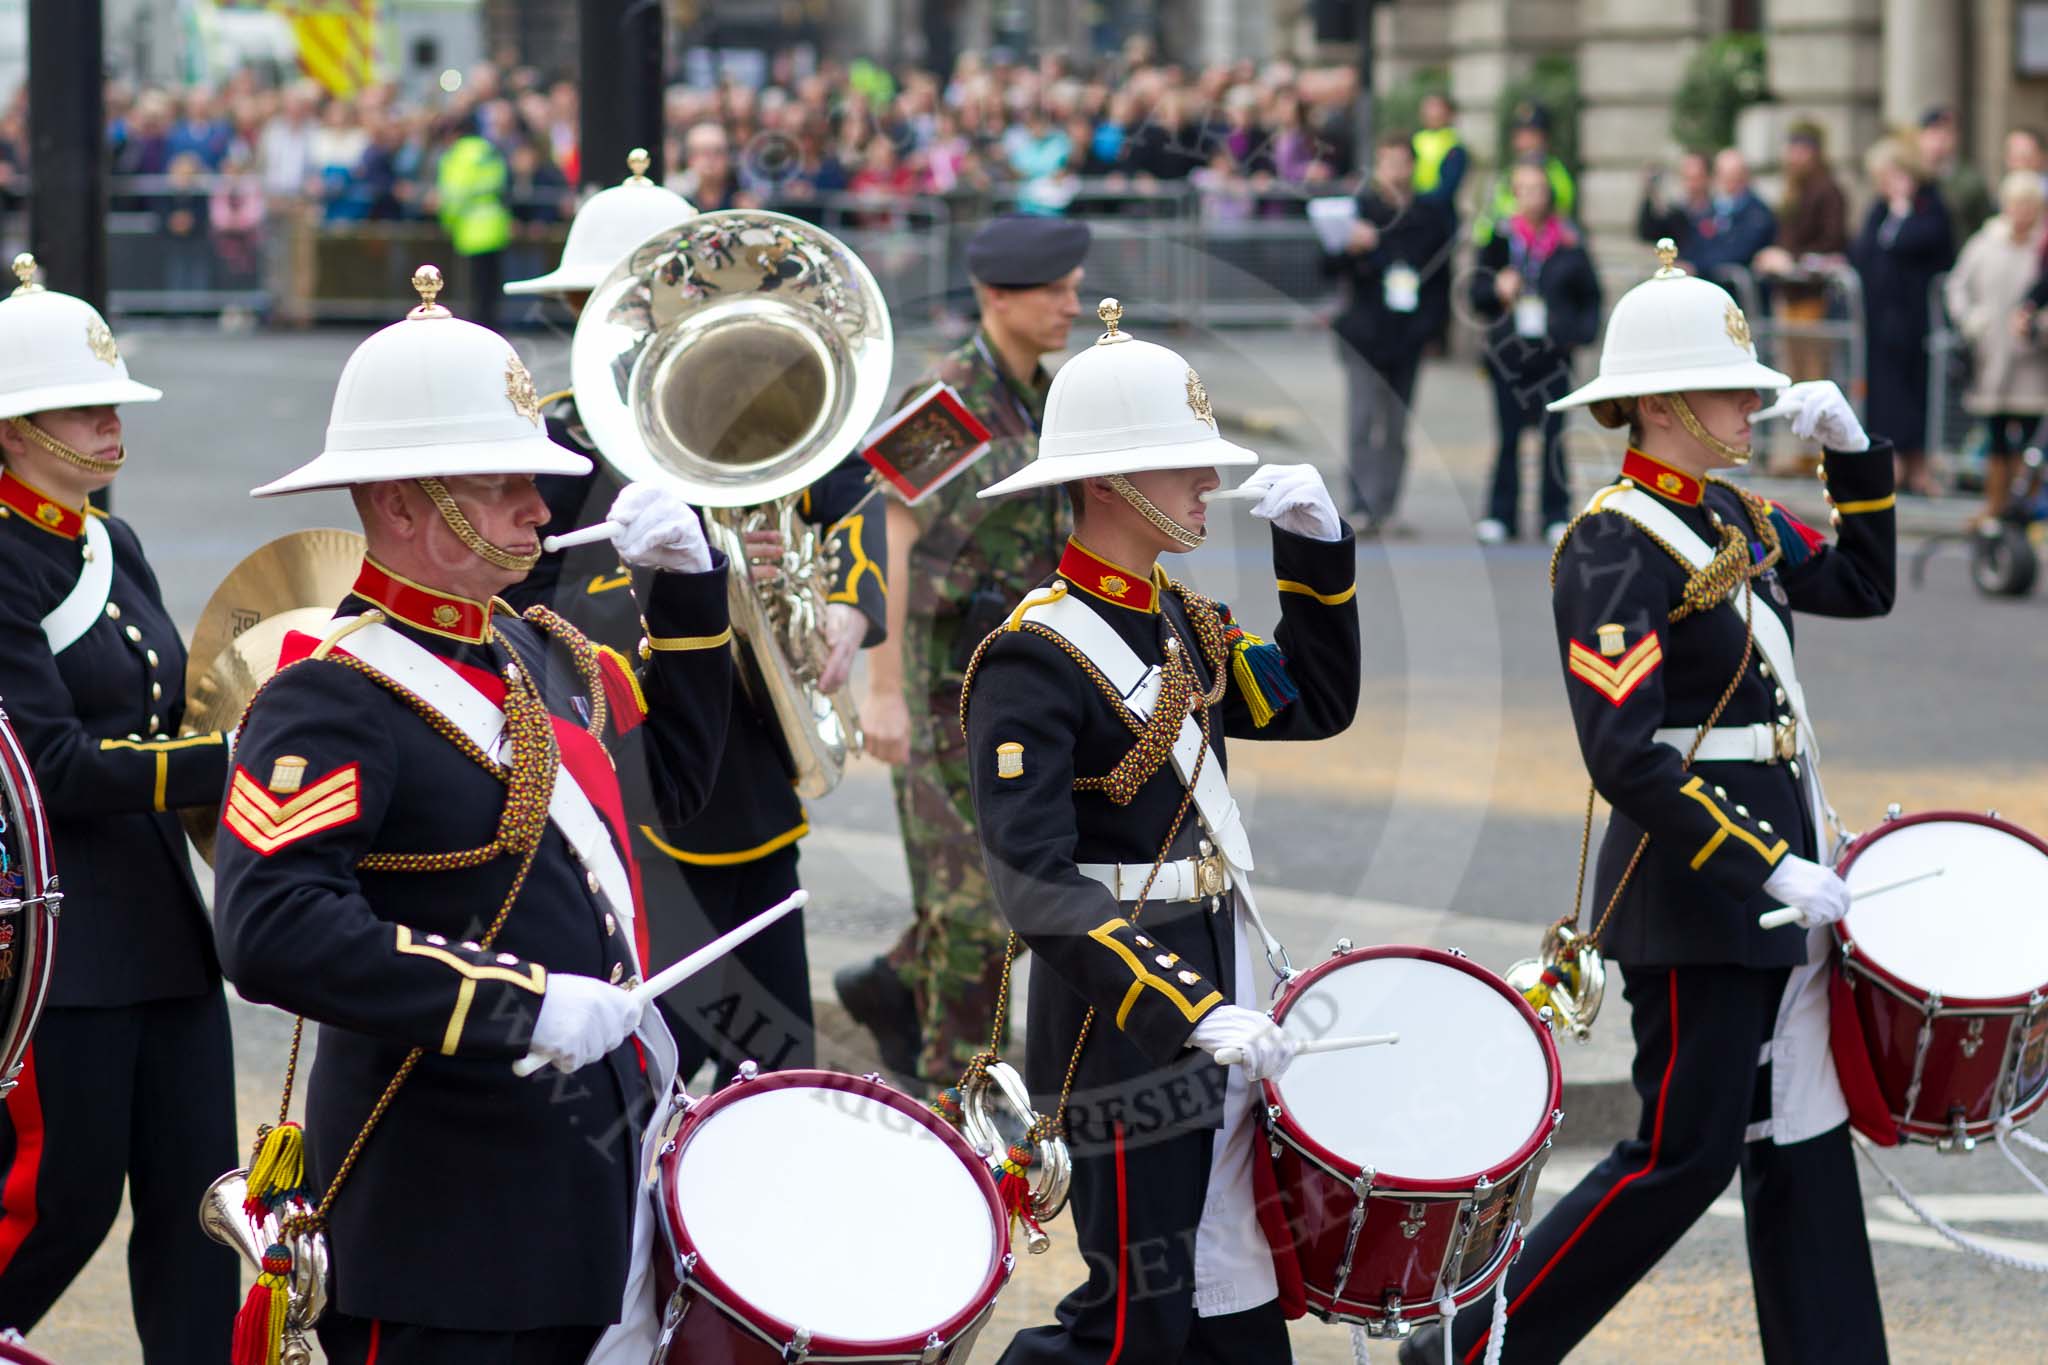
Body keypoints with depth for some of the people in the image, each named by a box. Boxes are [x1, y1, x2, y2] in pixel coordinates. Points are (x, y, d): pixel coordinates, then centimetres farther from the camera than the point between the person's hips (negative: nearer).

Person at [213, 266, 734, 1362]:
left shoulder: (537, 655, 13)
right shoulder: (333, 699, -16)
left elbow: (671, 780, 28)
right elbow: (272, 933, -28)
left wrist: (688, 587, 15)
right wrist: (520, 1005, -28)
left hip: (592, 1178, 9)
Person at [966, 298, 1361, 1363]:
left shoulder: (1179, 621, 10)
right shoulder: (1036, 658, -17)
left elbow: (1315, 704, 22)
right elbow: (1036, 885, -24)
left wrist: (1317, 546, 7)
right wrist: (1190, 1011, -30)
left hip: (1212, 1015, 9)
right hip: (1122, 1036, -9)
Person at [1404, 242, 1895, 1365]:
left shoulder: (1729, 516, 10)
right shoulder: (1613, 549, -17)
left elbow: (1862, 586, 23)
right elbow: (1625, 758, -24)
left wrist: (1854, 452, 8)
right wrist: (1769, 870, -24)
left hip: (1780, 873, 9)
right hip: (1696, 893, -9)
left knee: (1804, 1145, 10)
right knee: (1686, 1153, -4)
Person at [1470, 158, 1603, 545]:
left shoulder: (1569, 243, 3)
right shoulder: (1500, 240, 2)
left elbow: (1590, 295, 13)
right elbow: (1477, 291, 8)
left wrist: (1581, 332, 2)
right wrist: (1497, 291, -12)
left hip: (1553, 352, 0)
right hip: (1508, 351, 0)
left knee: (1553, 436, 0)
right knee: (1508, 436, 2)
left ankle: (1556, 516, 8)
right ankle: (1500, 516, 8)